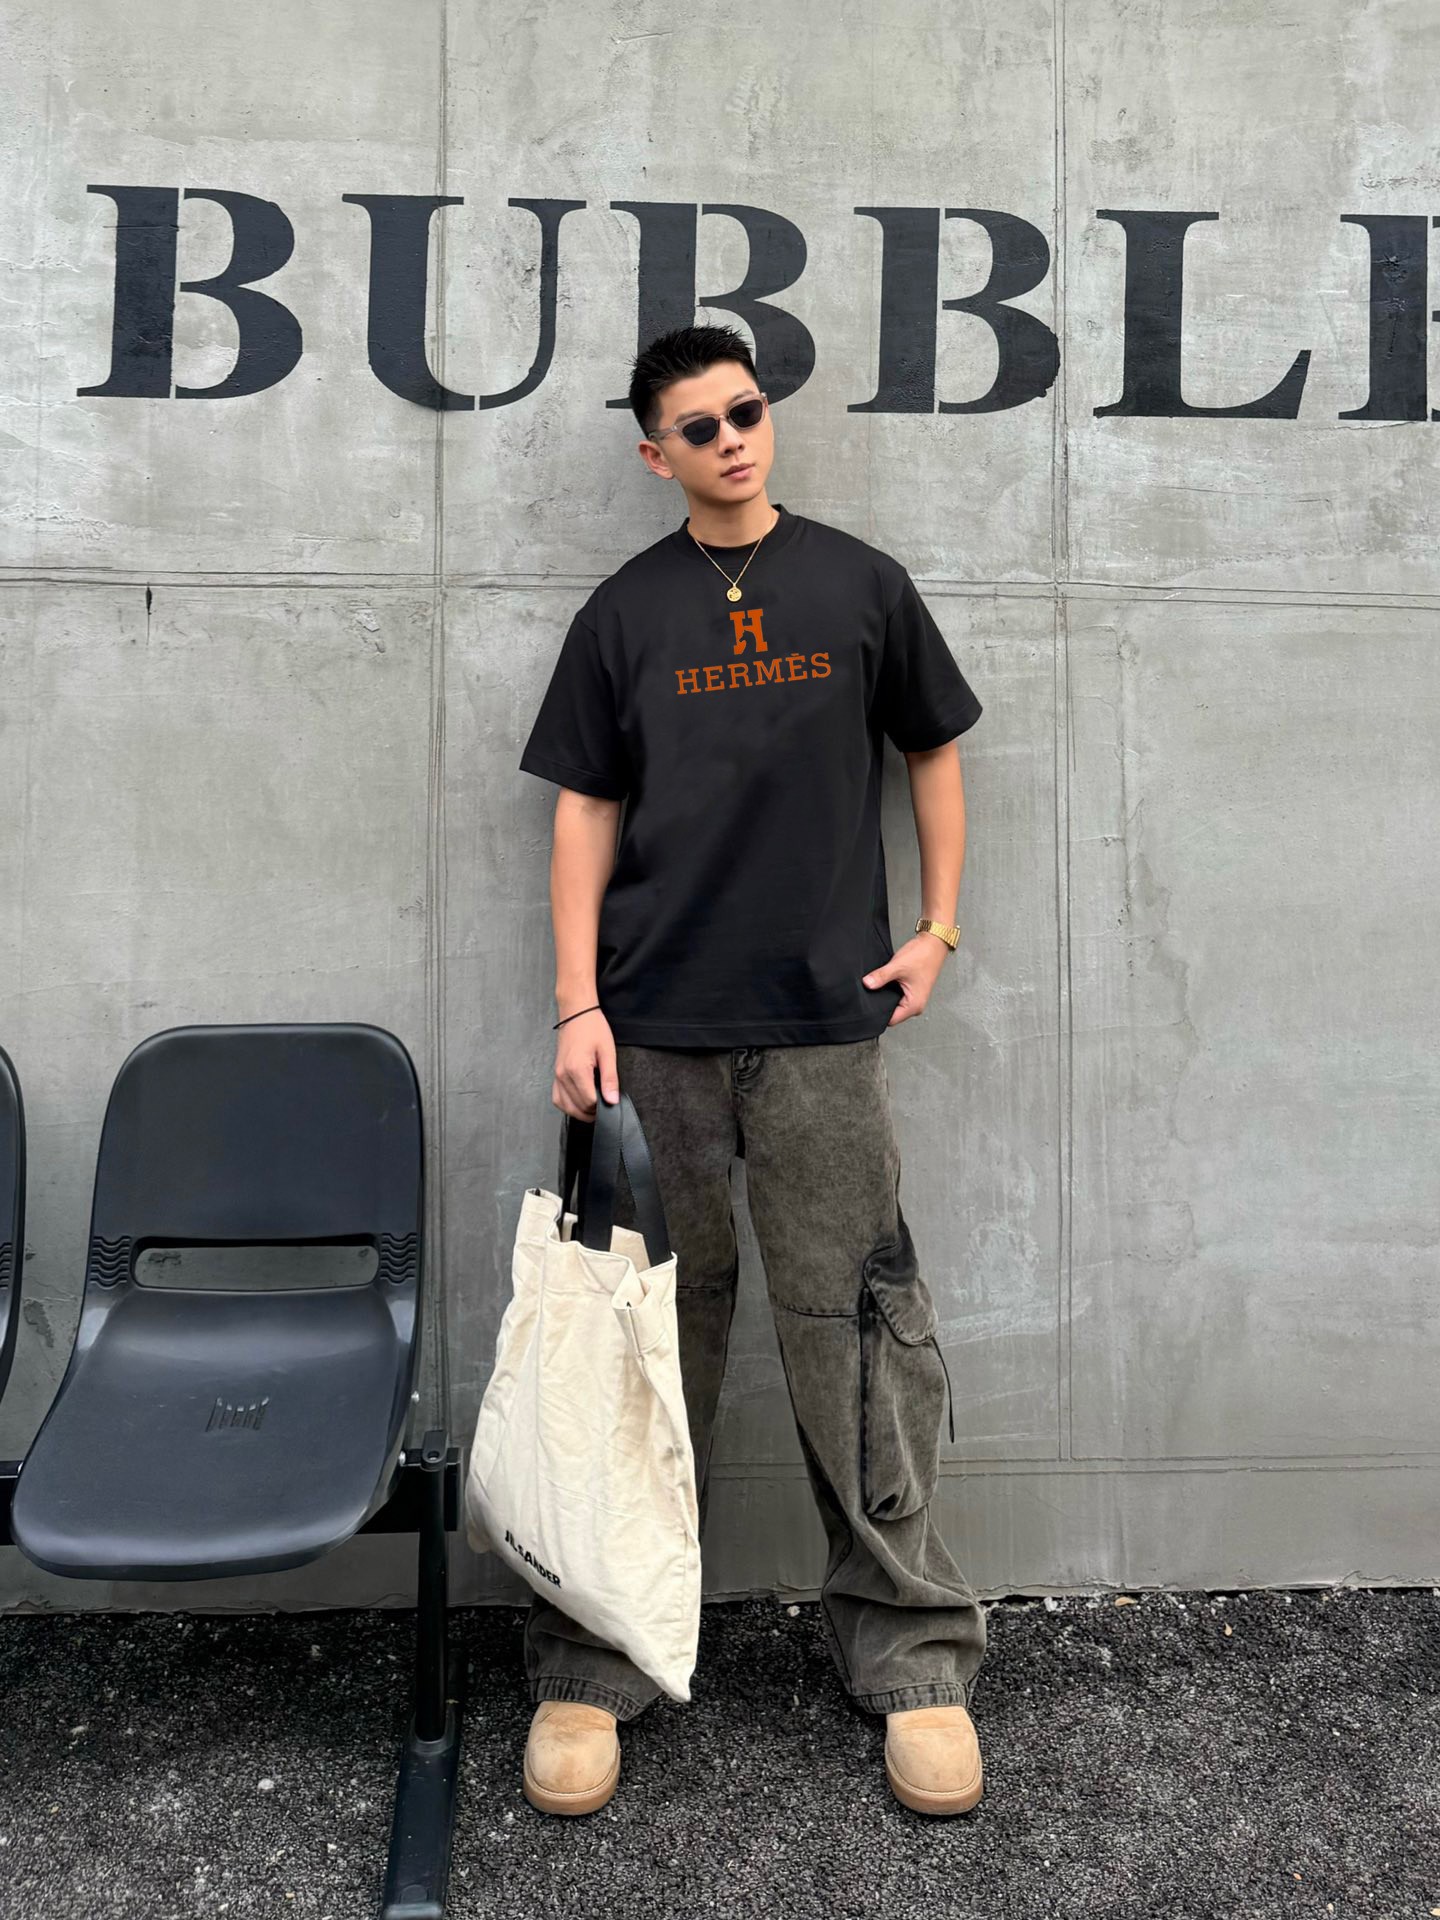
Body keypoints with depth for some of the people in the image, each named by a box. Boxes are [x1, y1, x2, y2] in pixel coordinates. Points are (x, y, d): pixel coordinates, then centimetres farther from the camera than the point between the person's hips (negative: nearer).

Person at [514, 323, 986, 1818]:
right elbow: (585, 811, 6)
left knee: (855, 1329, 3)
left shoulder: (860, 586, 8)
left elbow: (934, 753, 16)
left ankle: (910, 1651, 18)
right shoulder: (625, 612, 8)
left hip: (824, 1024, 0)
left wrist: (939, 928, 7)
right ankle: (593, 1662, 20)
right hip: (655, 1032, 1)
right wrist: (579, 1005, -3)